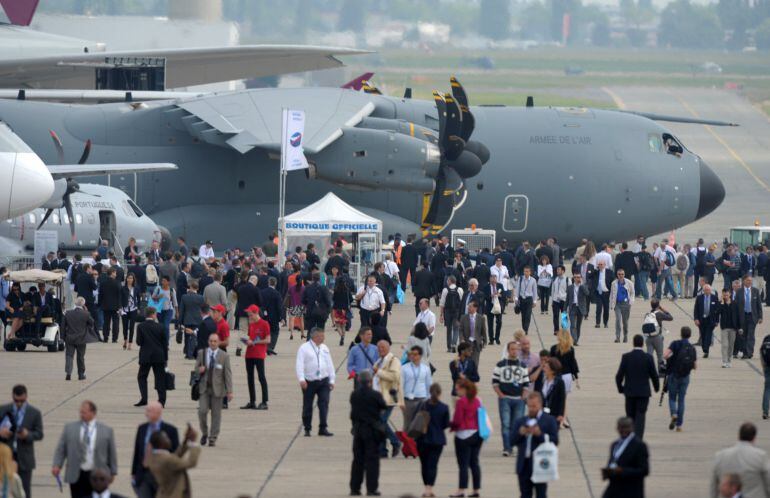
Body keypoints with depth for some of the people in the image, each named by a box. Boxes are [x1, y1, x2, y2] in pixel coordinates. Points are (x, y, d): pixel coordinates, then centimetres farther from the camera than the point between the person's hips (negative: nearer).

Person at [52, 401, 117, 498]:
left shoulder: (106, 430, 3)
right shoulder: (69, 428, 6)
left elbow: (112, 453, 8)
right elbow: (60, 449, 5)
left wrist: (112, 472, 7)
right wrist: (57, 465, -9)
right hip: (76, 476, 1)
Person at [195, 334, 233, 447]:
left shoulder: (224, 356, -1)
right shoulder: (201, 353, 5)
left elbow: (228, 374, -2)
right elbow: (196, 368, 14)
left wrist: (229, 391, -7)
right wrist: (199, 369, -13)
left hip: (217, 388, -1)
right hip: (204, 388, 1)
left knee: (216, 414, 1)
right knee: (202, 411, -9)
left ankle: (213, 438, 10)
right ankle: (204, 433, 13)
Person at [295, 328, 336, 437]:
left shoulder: (324, 348, 13)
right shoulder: (304, 348, -3)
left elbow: (330, 364, 16)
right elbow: (300, 364, -10)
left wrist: (332, 380, 12)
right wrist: (301, 379, -21)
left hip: (323, 381, 4)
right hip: (309, 382, -3)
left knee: (324, 404, -9)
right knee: (307, 406, 4)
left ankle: (323, 428, -8)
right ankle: (307, 429, 15)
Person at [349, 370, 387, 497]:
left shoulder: (354, 395, -3)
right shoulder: (375, 395, -15)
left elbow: (352, 414, 5)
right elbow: (384, 406, -2)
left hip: (358, 430, 4)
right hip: (372, 431, -4)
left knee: (357, 460, 11)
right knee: (372, 459, 1)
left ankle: (354, 488, 12)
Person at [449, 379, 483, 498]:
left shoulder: (461, 401, -13)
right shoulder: (477, 400, 9)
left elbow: (457, 421, -15)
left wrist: (450, 425, 4)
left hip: (464, 435, -7)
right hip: (477, 434, 7)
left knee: (463, 464, -5)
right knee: (474, 463, 10)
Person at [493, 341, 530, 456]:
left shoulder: (522, 366, 12)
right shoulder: (501, 365, 4)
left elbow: (526, 384, 15)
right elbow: (495, 382, 4)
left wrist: (524, 397, 1)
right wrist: (500, 395, -7)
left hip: (519, 399, 3)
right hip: (505, 399, -3)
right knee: (505, 424, -11)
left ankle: (510, 446, 12)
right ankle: (506, 448, -13)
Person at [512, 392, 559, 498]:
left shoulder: (549, 421, -1)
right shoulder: (520, 421, 13)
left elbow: (555, 441, -9)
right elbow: (513, 441, 9)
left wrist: (540, 434, -21)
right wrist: (520, 433, -11)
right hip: (524, 466, 4)